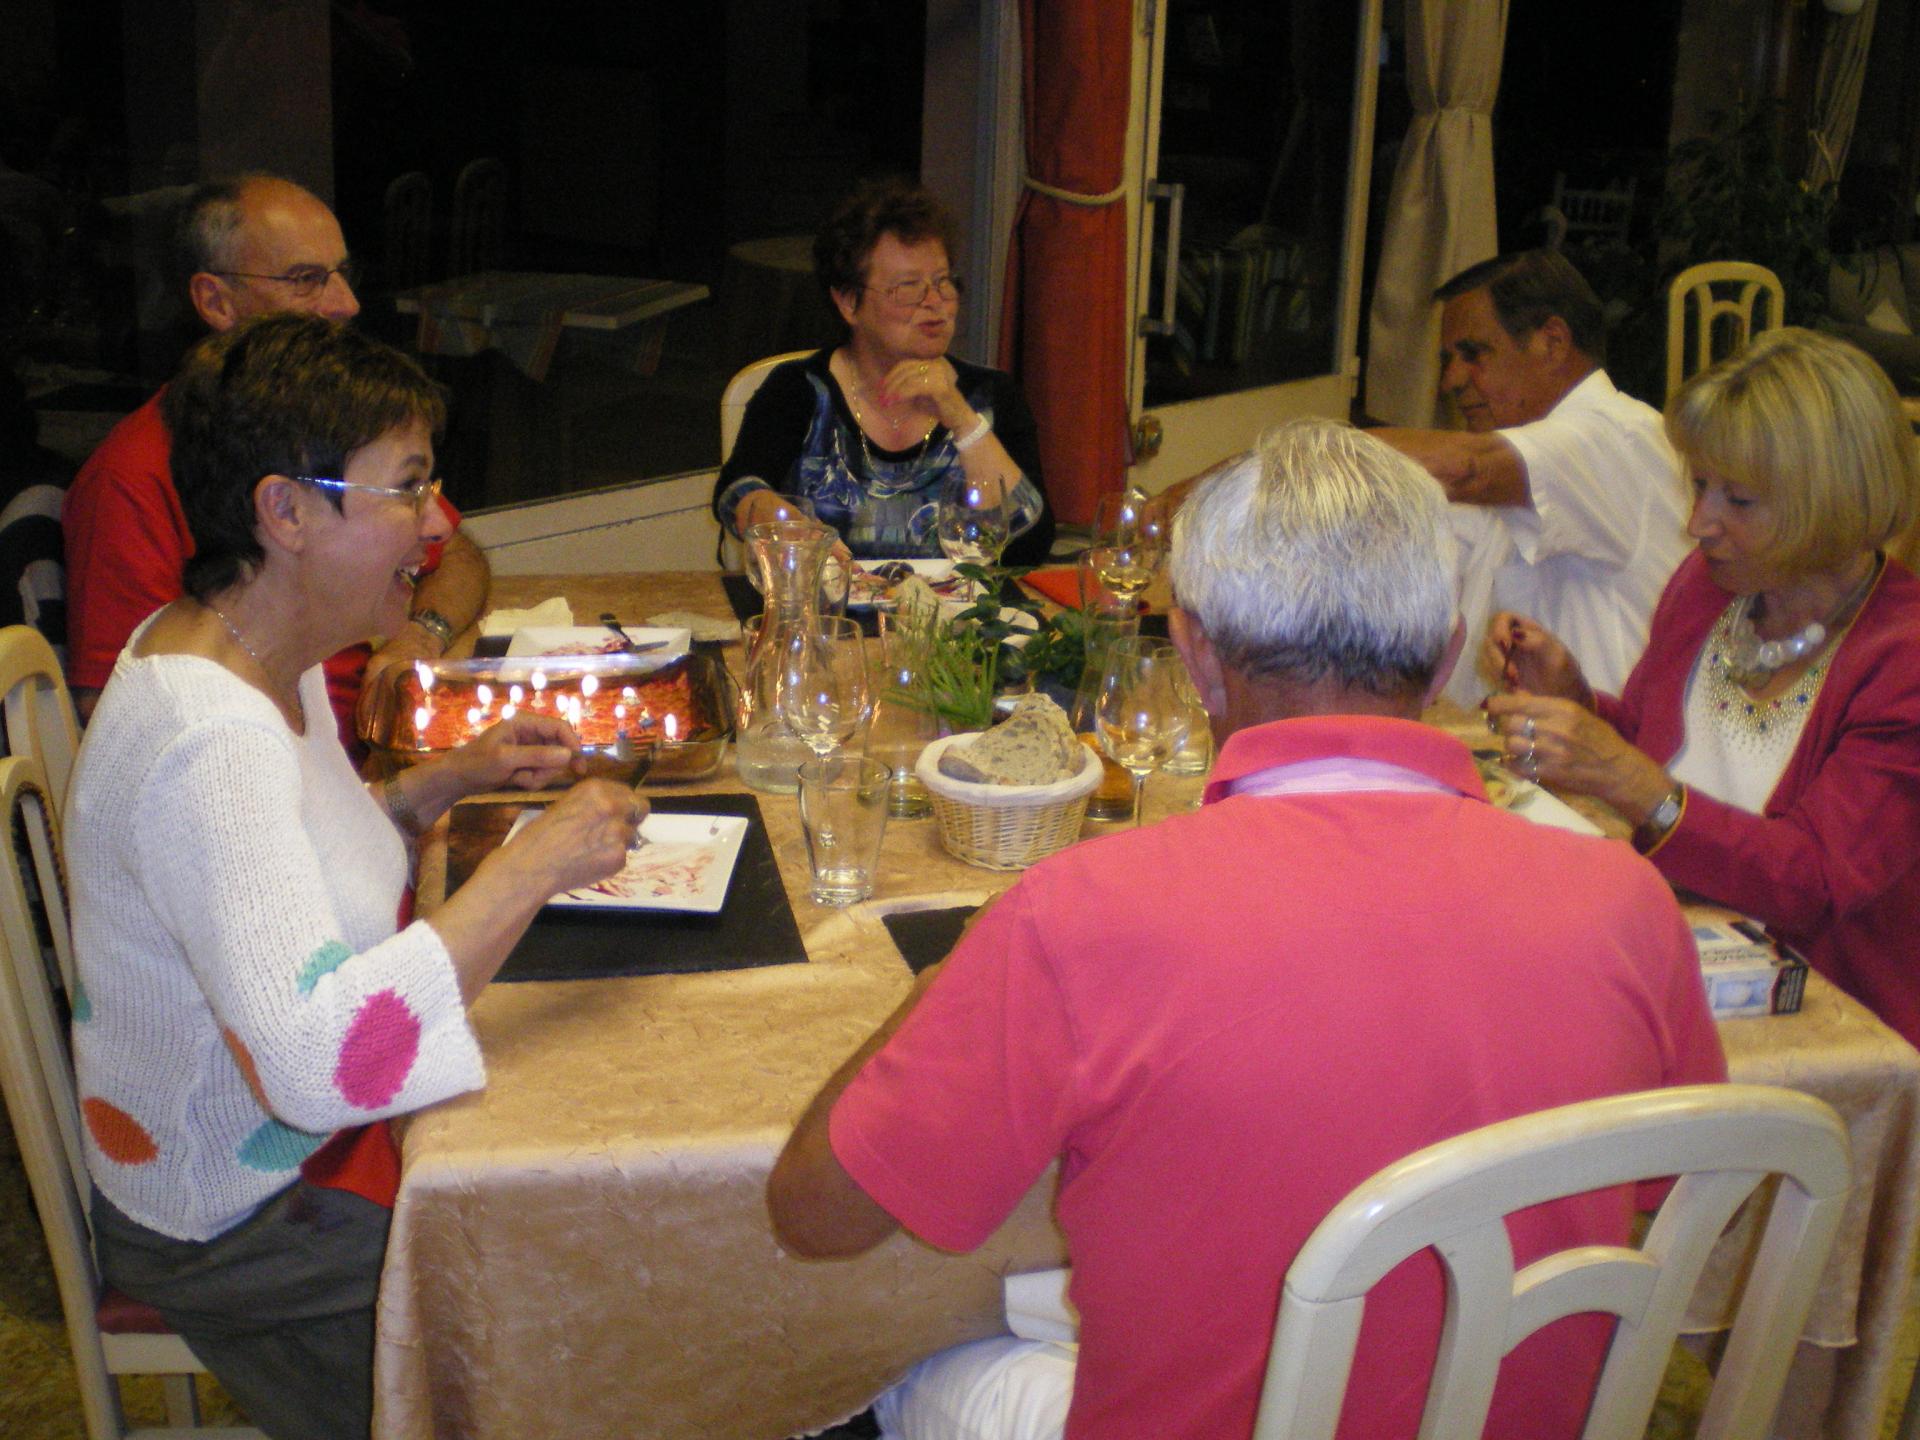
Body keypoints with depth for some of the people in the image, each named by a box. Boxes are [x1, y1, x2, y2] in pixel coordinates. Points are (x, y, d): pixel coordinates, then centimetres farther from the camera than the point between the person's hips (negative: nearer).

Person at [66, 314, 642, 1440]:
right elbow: (318, 1064, -42)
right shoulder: (209, 740, -32)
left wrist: (448, 782, 2)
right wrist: (535, 862, -35)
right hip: (246, 1217, -9)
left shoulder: (267, 658, 1)